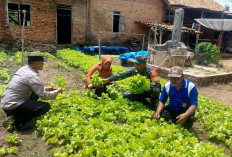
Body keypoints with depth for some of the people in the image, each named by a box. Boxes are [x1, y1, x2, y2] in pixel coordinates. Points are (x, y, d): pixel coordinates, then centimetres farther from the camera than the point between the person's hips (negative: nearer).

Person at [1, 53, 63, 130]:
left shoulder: (23, 69, 6)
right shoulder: (32, 76, -21)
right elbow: (44, 96, -17)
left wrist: (45, 88, 15)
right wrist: (57, 91, -1)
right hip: (12, 107, -9)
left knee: (36, 93, 19)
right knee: (46, 106, -12)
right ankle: (18, 121, -4)